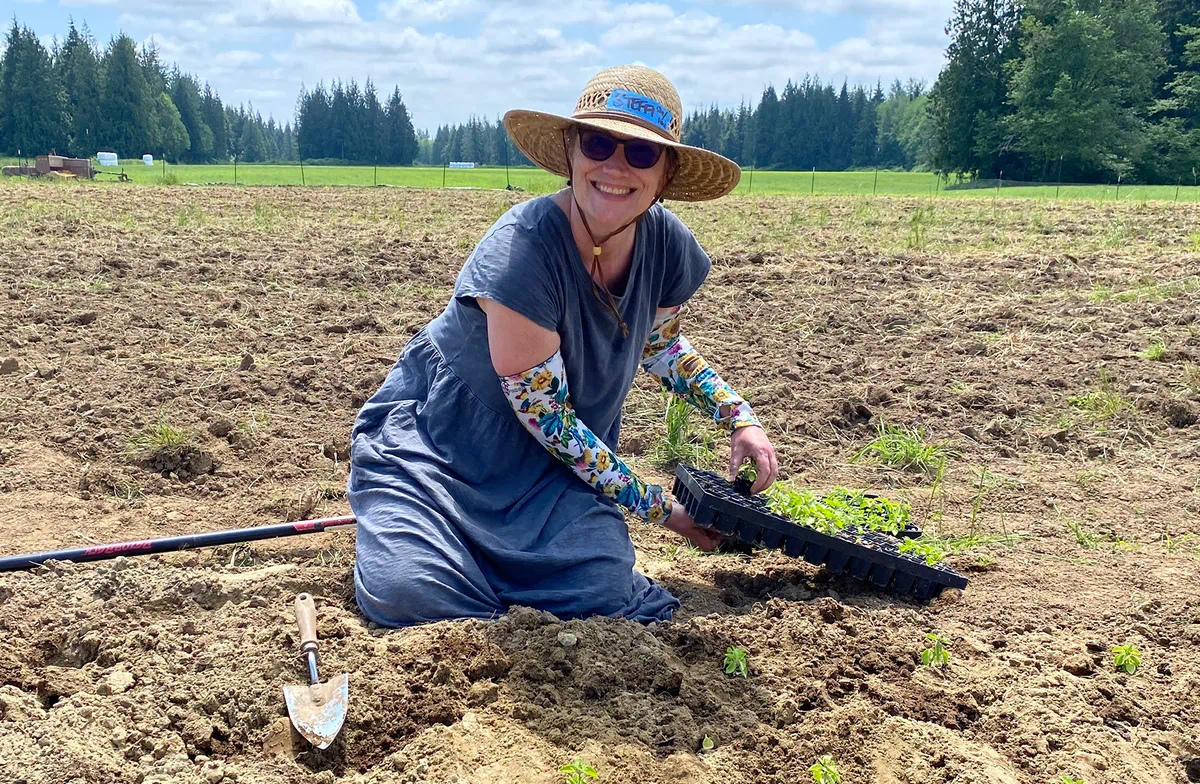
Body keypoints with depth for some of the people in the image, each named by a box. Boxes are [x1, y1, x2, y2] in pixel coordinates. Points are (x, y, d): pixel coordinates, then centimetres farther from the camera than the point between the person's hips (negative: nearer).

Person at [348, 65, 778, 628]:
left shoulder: (669, 248, -11)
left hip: (559, 461, 5)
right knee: (408, 596, -26)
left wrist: (739, 419, 0)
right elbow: (542, 412, -22)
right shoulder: (522, 251, -30)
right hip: (437, 439, -4)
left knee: (606, 594, -19)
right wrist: (659, 508, -15)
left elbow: (660, 345, 13)